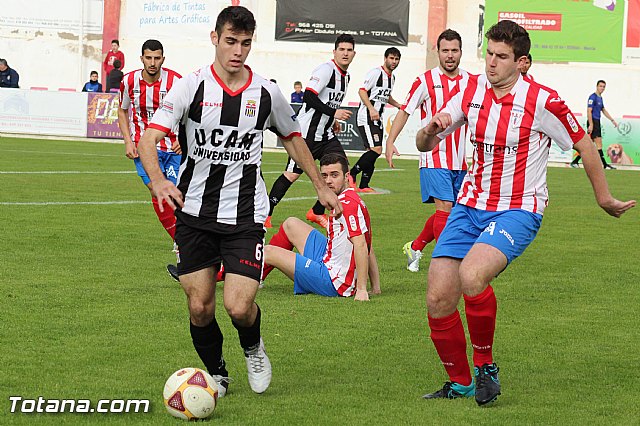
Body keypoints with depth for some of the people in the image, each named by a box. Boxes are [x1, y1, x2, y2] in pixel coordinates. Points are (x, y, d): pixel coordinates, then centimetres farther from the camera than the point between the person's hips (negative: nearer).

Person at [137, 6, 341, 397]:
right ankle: (217, 374, 27)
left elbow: (293, 137, 20)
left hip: (246, 217, 0)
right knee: (199, 307, 1)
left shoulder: (267, 93, 1)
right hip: (194, 214, 0)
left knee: (239, 307, -14)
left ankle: (253, 347, 22)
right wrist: (158, 180, -34)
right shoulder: (191, 86, -6)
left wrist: (321, 186, 23)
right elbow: (150, 138, -15)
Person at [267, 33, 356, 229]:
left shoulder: (345, 76, 14)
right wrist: (333, 113, -25)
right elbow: (309, 96, -24)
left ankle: (317, 212, 10)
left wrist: (333, 121, 15)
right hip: (307, 133, -8)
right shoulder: (326, 69, -14)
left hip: (325, 135, 8)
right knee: (292, 174, -6)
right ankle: (265, 213, 7)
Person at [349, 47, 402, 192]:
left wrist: (398, 105, 18)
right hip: (366, 116, -9)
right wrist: (371, 109, -25)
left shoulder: (392, 77, 16)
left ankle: (364, 185, 10)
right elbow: (362, 91, -16)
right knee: (376, 149, -19)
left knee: (372, 152, 6)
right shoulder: (375, 73, -11)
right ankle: (351, 174, -6)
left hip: (377, 118, 9)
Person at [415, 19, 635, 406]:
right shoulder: (471, 90, 3)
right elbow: (424, 144, 10)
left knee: (471, 276, -32)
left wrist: (605, 199, 10)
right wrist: (431, 131, -13)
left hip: (518, 211, -5)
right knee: (438, 299, -7)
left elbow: (584, 145, 2)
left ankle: (485, 365, -9)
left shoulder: (542, 101, -12)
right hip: (470, 206, 5)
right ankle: (460, 382, 16)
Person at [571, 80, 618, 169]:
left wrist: (612, 120, 28)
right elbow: (589, 111, -17)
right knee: (598, 143, -10)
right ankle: (604, 164, -11)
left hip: (597, 122, 10)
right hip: (593, 122, -10)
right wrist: (591, 125, -22)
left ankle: (575, 162, 10)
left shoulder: (600, 98, 18)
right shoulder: (593, 97, -11)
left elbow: (603, 110, 29)